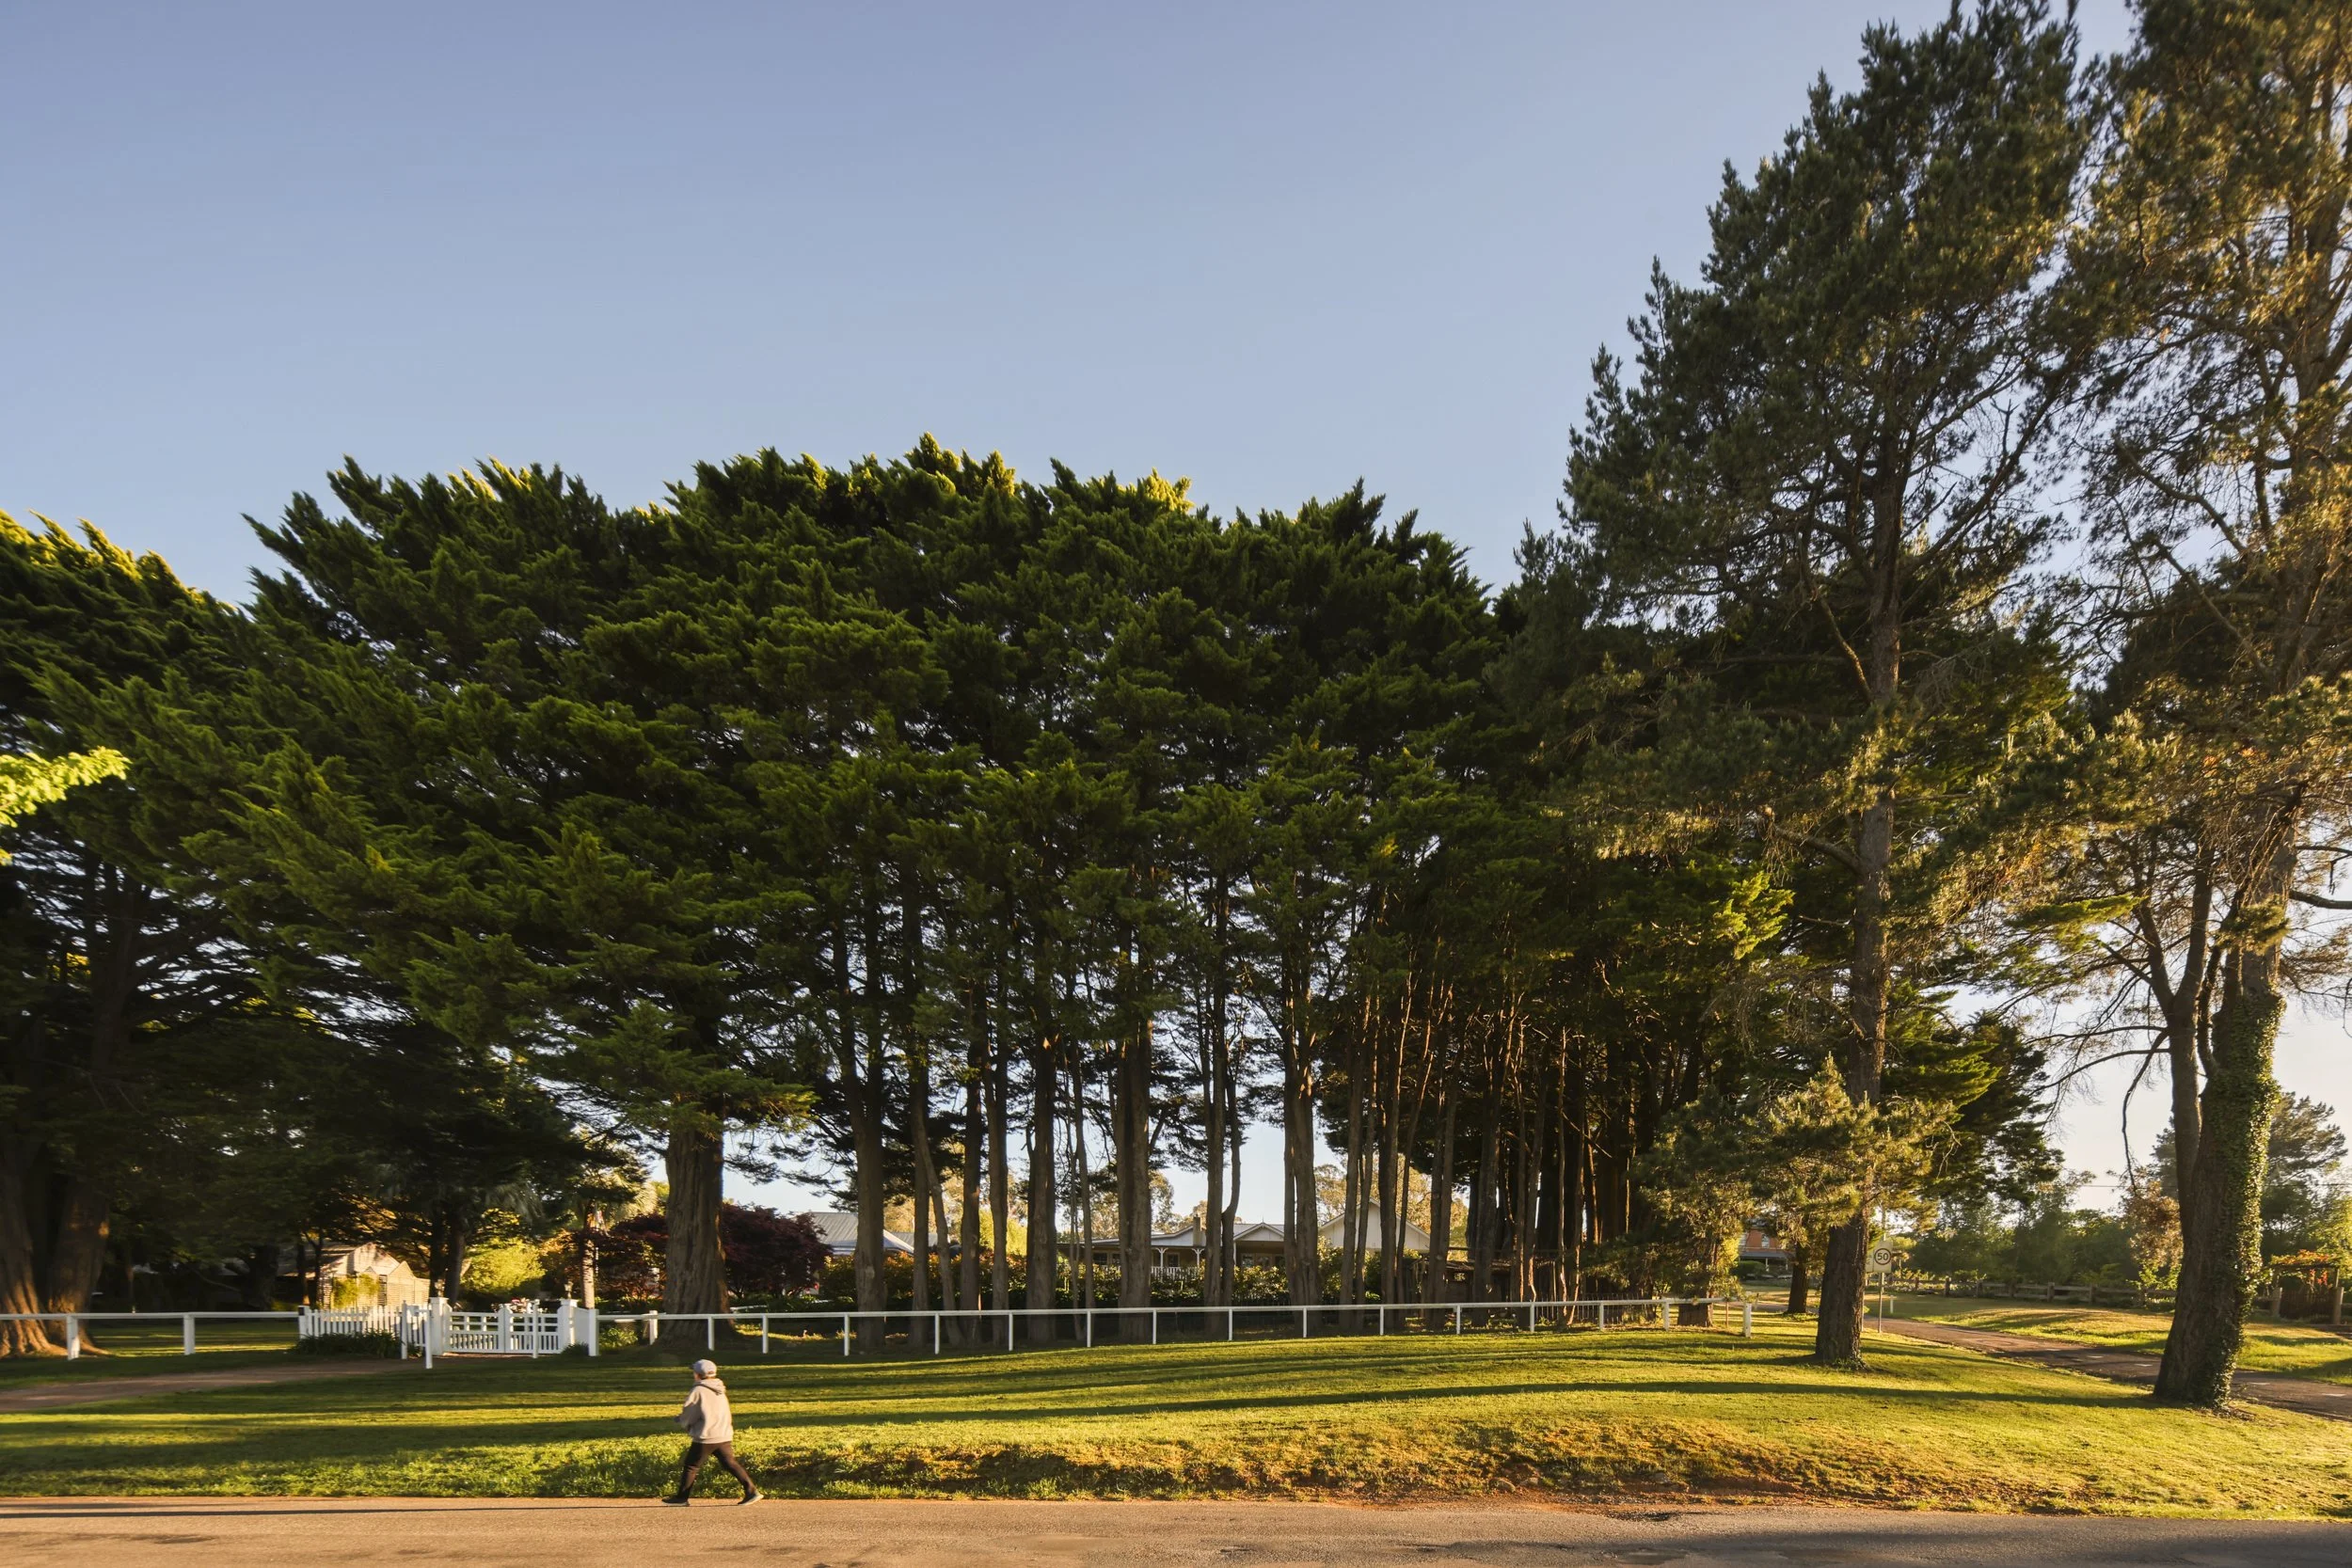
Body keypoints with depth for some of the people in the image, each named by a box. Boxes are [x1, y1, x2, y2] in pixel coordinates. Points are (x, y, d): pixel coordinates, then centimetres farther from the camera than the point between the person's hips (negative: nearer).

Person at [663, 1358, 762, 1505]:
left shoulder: (699, 1391, -9)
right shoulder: (720, 1391, 13)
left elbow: (687, 1416, -6)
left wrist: (681, 1420, 19)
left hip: (706, 1437, -6)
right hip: (724, 1436, 6)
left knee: (691, 1466, 8)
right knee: (730, 1464, 7)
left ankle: (682, 1497, 15)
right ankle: (751, 1490, -4)